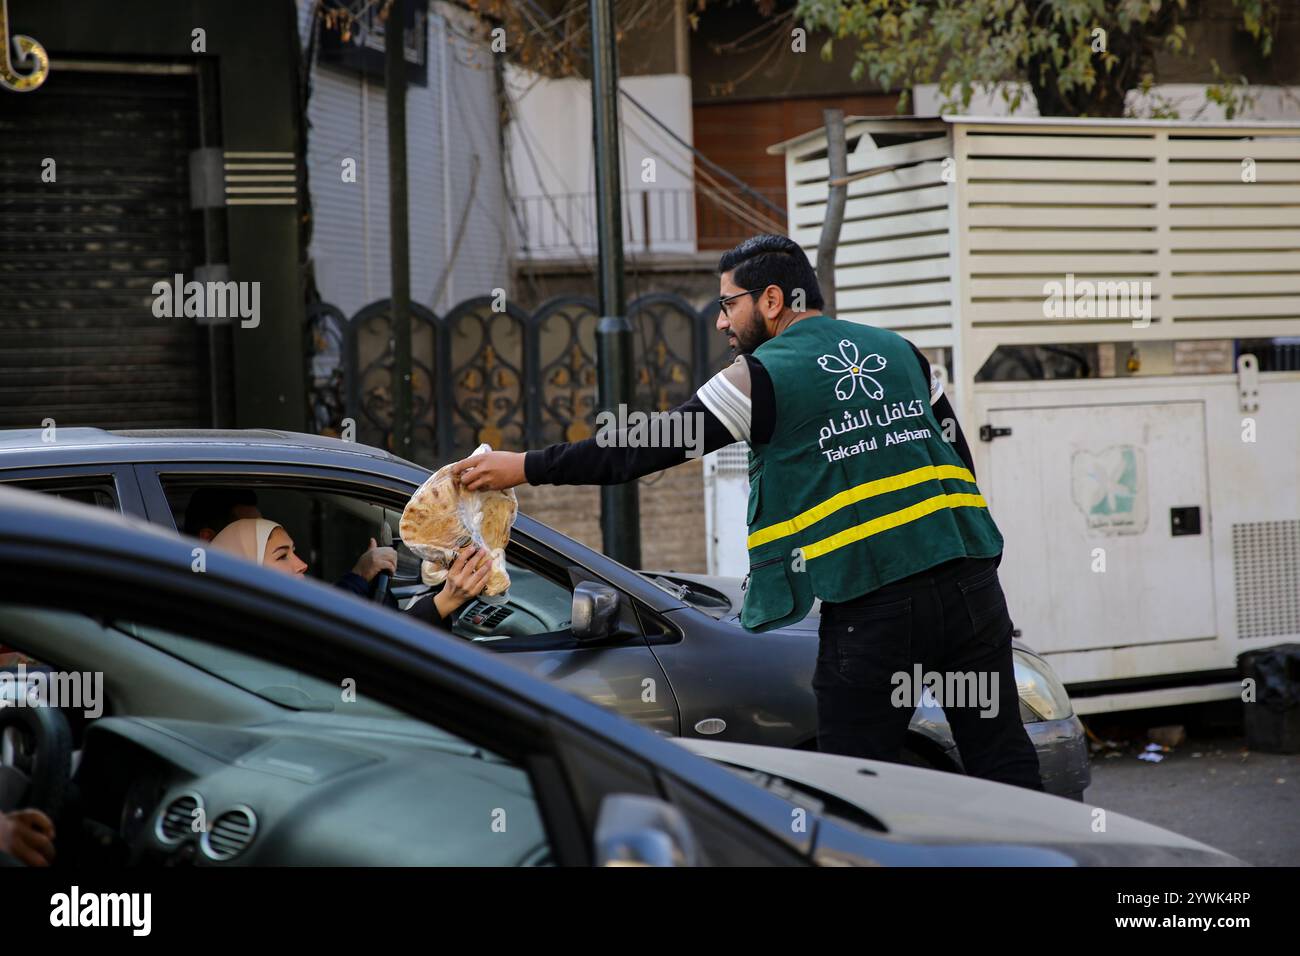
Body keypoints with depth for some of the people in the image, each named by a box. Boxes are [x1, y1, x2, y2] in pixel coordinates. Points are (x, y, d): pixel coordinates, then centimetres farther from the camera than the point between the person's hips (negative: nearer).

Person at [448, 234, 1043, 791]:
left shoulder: (760, 376, -2)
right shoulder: (899, 351, 16)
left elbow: (644, 449, -2)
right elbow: (957, 455, 18)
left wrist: (526, 467, 4)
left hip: (872, 608, -5)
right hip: (969, 580, 5)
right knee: (1004, 762, 8)